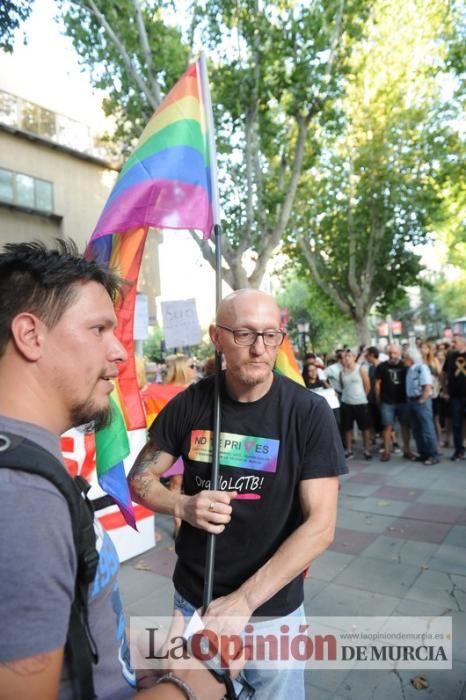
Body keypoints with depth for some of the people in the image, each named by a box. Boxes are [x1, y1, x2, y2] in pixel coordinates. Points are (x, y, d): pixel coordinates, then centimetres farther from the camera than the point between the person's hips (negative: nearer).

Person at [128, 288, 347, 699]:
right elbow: (140, 479, 0)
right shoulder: (189, 403, -10)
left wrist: (244, 599, -23)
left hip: (273, 606, -2)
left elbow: (320, 526, -18)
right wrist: (183, 505, -20)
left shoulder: (310, 413, -17)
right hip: (193, 597, 3)